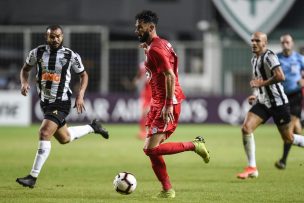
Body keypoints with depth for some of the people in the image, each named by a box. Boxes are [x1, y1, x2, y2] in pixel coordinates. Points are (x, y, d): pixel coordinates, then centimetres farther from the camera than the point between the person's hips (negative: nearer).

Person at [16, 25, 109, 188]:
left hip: (61, 102, -5)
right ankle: (93, 127, 46)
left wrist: (80, 95, -7)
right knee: (64, 138, 18)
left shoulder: (71, 56, -9)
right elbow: (25, 69, 14)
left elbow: (83, 75, 6)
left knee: (44, 133, -22)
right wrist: (24, 83, -7)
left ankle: (33, 177, -19)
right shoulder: (37, 53, -3)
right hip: (45, 101, 5)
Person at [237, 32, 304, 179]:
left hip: (278, 102, -7)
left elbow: (280, 77, -29)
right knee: (246, 128, -12)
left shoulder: (269, 56, -16)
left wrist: (261, 83, -21)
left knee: (288, 139, 2)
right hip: (263, 103, 7)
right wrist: (255, 94, 12)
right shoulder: (254, 59, 12)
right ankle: (252, 168, -8)